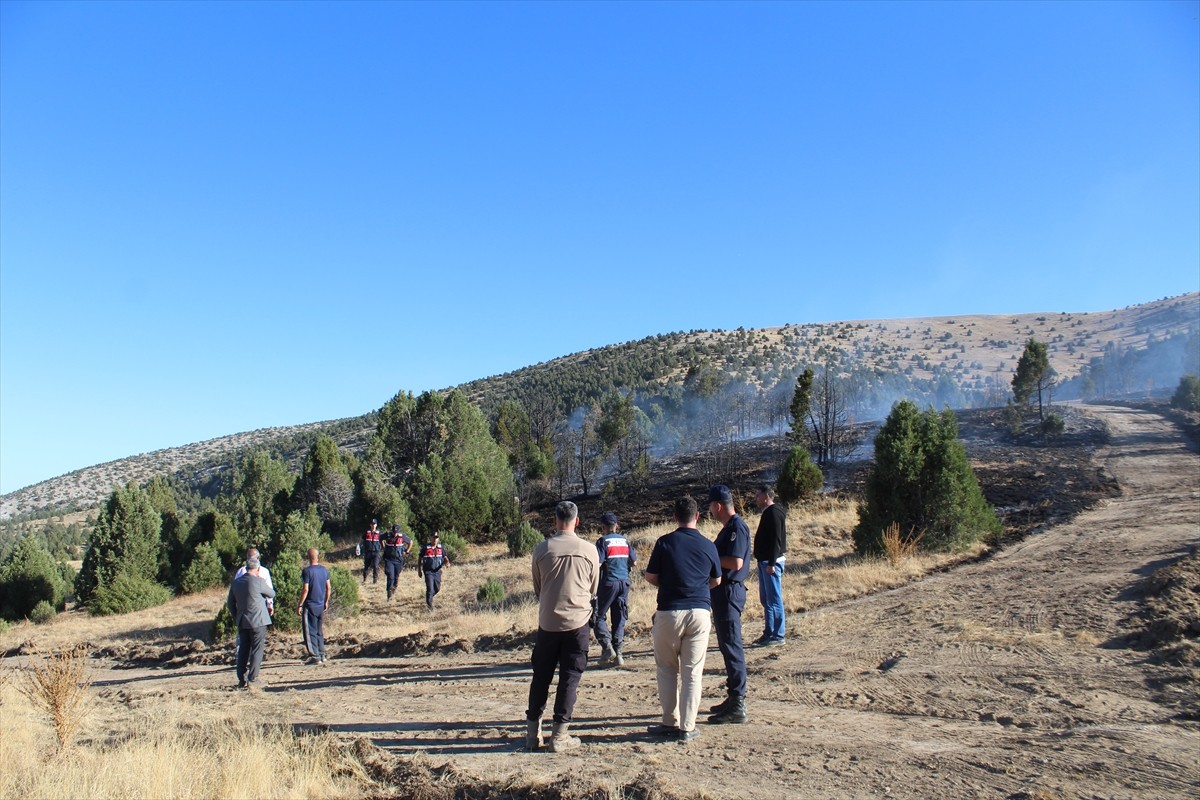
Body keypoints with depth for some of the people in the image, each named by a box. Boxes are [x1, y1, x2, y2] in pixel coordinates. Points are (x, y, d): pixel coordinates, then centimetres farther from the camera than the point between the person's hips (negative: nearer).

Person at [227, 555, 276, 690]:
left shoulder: (235, 582, 5)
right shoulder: (258, 581, -13)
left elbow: (230, 603, 13)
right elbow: (272, 594, 1)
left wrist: (236, 618, 22)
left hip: (242, 622, 6)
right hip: (258, 621, -6)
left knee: (243, 650, 12)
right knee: (257, 650, 0)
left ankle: (242, 680, 15)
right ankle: (252, 680, -2)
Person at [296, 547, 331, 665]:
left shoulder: (307, 571, -13)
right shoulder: (324, 570, 5)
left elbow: (305, 589, -16)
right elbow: (328, 588, 9)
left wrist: (300, 605, -10)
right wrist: (326, 602, 20)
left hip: (310, 606, -6)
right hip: (321, 605, 6)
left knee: (310, 632, -1)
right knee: (319, 631, 16)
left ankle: (315, 657, -4)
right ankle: (321, 655, 17)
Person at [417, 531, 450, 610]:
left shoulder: (440, 547, 4)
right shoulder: (425, 548, -6)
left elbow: (445, 557, 8)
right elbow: (420, 559, 2)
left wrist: (447, 562, -14)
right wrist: (419, 570, 0)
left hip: (437, 571, 4)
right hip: (428, 572, -4)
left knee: (437, 588, 14)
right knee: (430, 588, -12)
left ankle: (429, 597, 43)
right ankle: (429, 605, -2)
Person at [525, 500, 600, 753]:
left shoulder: (542, 549, -5)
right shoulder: (589, 551, -4)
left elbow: (537, 589, 8)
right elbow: (594, 590, 9)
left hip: (548, 622, 1)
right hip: (578, 622, -1)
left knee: (541, 677, 13)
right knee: (570, 678, 7)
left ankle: (532, 733, 17)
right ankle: (559, 735, 8)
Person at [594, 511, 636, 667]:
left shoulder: (603, 541, -7)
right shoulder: (625, 540, 9)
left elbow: (597, 563, -15)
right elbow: (633, 562, 12)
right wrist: (634, 552, 31)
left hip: (609, 583, -5)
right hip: (624, 582, 5)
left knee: (599, 616, 5)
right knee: (619, 618, 10)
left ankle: (607, 646, -12)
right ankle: (618, 652, 7)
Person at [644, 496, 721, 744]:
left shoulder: (665, 542, -5)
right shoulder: (708, 546, 3)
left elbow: (650, 577, 0)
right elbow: (716, 581, 14)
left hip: (669, 612, -2)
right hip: (700, 612, 2)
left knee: (667, 669, 13)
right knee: (693, 672, 6)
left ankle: (670, 723, 14)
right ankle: (687, 728, 7)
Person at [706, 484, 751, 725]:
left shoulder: (737, 527, -17)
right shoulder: (729, 527, 15)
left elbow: (736, 562, -25)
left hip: (730, 591, -11)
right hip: (723, 591, 11)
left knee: (732, 646, -7)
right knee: (727, 646, 16)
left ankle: (737, 706, -2)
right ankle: (733, 698, 26)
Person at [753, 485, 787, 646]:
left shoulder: (773, 513, -14)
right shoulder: (768, 512, 16)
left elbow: (776, 539, -21)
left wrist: (771, 563, -24)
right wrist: (766, 562, 17)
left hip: (772, 562, -10)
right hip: (765, 561, 10)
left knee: (774, 599, -5)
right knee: (765, 599, 14)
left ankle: (778, 635, 0)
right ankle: (769, 633, 20)